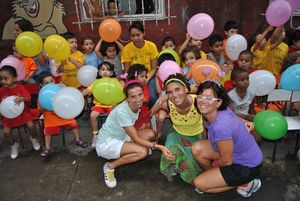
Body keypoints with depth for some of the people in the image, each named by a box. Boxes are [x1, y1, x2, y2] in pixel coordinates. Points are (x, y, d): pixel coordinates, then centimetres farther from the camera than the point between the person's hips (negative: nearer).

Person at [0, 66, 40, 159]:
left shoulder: (20, 87, -11)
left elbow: (29, 99, -15)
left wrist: (22, 99, -35)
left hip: (22, 112, -2)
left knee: (31, 125, -19)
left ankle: (33, 139, 15)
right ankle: (13, 145, 17)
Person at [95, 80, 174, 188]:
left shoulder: (136, 105, -8)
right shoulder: (122, 111, -31)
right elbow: (136, 139, -27)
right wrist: (159, 147, -35)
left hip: (120, 137, 8)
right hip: (106, 144, -8)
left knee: (150, 133, -8)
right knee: (142, 151, -26)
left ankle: (123, 153, 4)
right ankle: (110, 166, -7)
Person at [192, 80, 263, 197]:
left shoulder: (221, 126, -36)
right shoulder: (219, 111, -13)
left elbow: (227, 161, -20)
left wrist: (214, 165, -3)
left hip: (248, 167, -8)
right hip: (237, 152, 8)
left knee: (199, 184, -4)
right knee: (197, 149, -4)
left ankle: (245, 184, 7)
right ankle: (213, 175, 19)